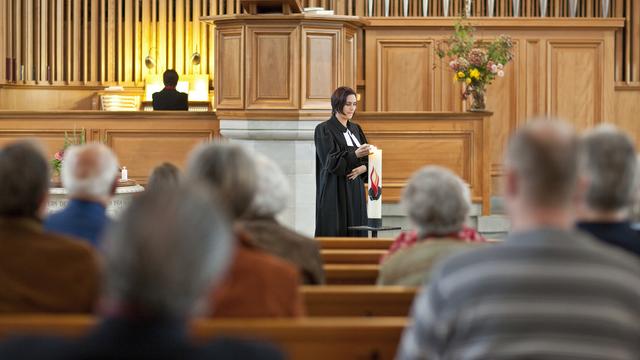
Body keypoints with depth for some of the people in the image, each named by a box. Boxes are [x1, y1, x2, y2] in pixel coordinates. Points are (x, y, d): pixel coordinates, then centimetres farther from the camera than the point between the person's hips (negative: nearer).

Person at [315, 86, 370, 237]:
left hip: (356, 191, 6)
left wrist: (362, 168, -9)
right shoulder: (324, 130, -5)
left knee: (357, 235, 1)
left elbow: (368, 158, 13)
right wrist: (355, 155, -28)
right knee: (335, 234, -9)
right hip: (335, 193, -6)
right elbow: (330, 161, -15)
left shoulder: (355, 129, 15)